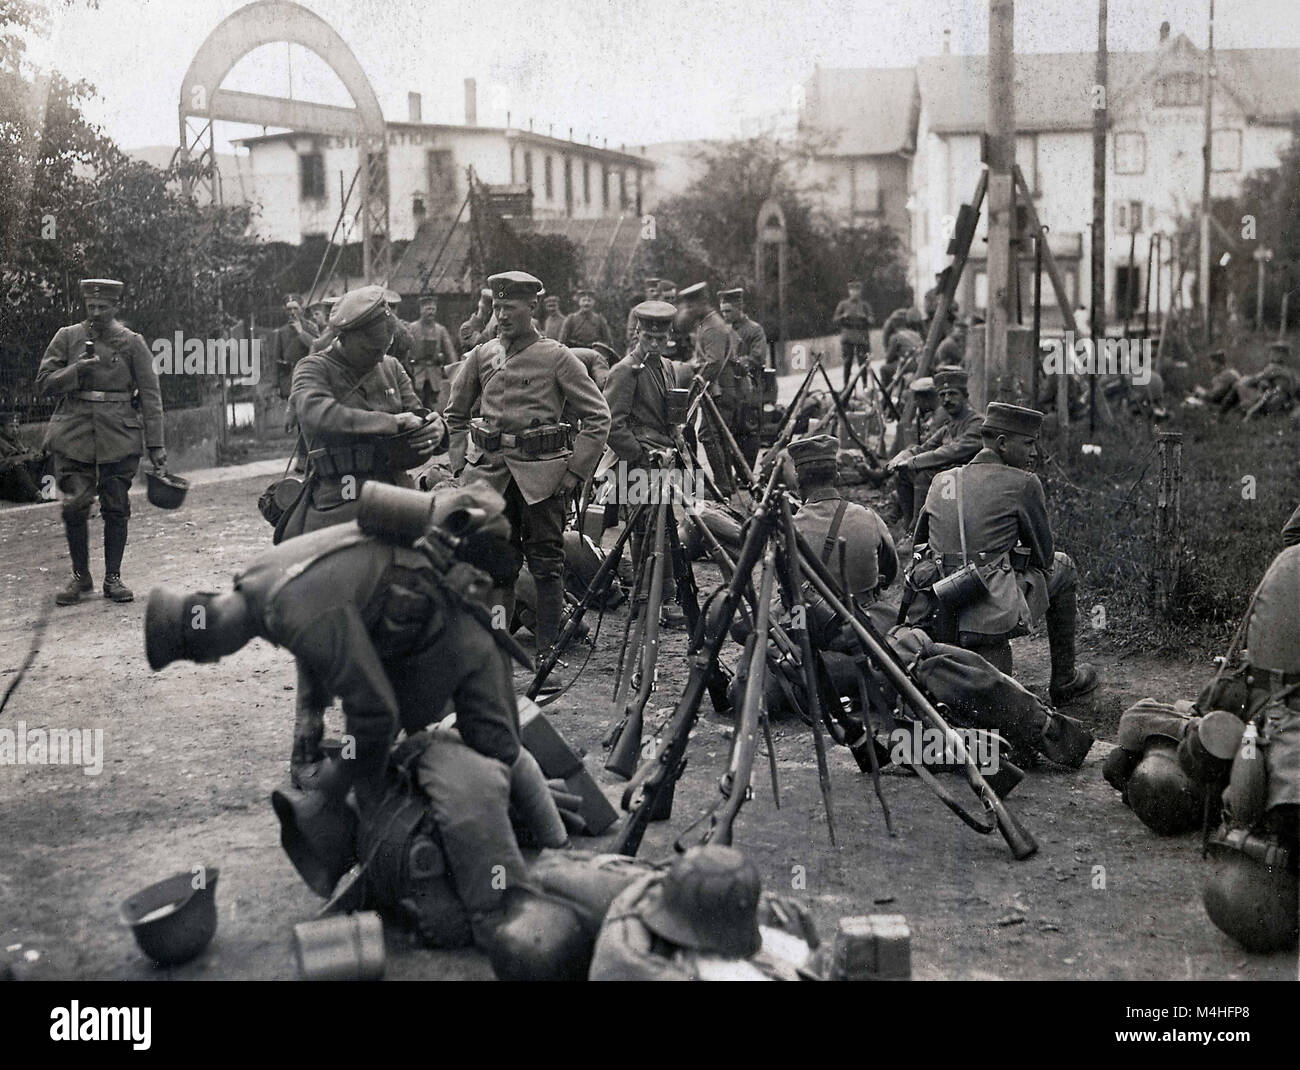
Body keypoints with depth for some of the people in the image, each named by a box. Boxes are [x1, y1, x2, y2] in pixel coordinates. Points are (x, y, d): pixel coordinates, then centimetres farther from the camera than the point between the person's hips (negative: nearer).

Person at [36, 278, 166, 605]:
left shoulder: (132, 343, 2)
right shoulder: (67, 337, 6)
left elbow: (150, 394, 1)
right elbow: (44, 382, 5)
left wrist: (155, 444, -4)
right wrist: (77, 370, -13)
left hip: (119, 437, -1)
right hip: (74, 436, 1)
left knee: (116, 509, 3)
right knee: (74, 508, -2)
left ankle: (113, 578, 14)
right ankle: (80, 576, 14)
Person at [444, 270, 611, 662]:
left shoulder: (557, 358, -3)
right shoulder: (480, 357, 9)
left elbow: (598, 417, -2)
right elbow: (455, 415, 22)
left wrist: (575, 471, -7)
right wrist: (460, 464, 11)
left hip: (541, 473, -4)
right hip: (492, 472, 4)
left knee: (546, 563, 1)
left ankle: (548, 653, 9)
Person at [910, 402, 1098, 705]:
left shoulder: (941, 482, 14)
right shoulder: (1022, 484, -1)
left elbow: (918, 547, 22)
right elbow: (1043, 557, 8)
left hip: (933, 616, 5)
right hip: (991, 617, -5)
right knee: (1062, 567, 23)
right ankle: (1063, 682, 29)